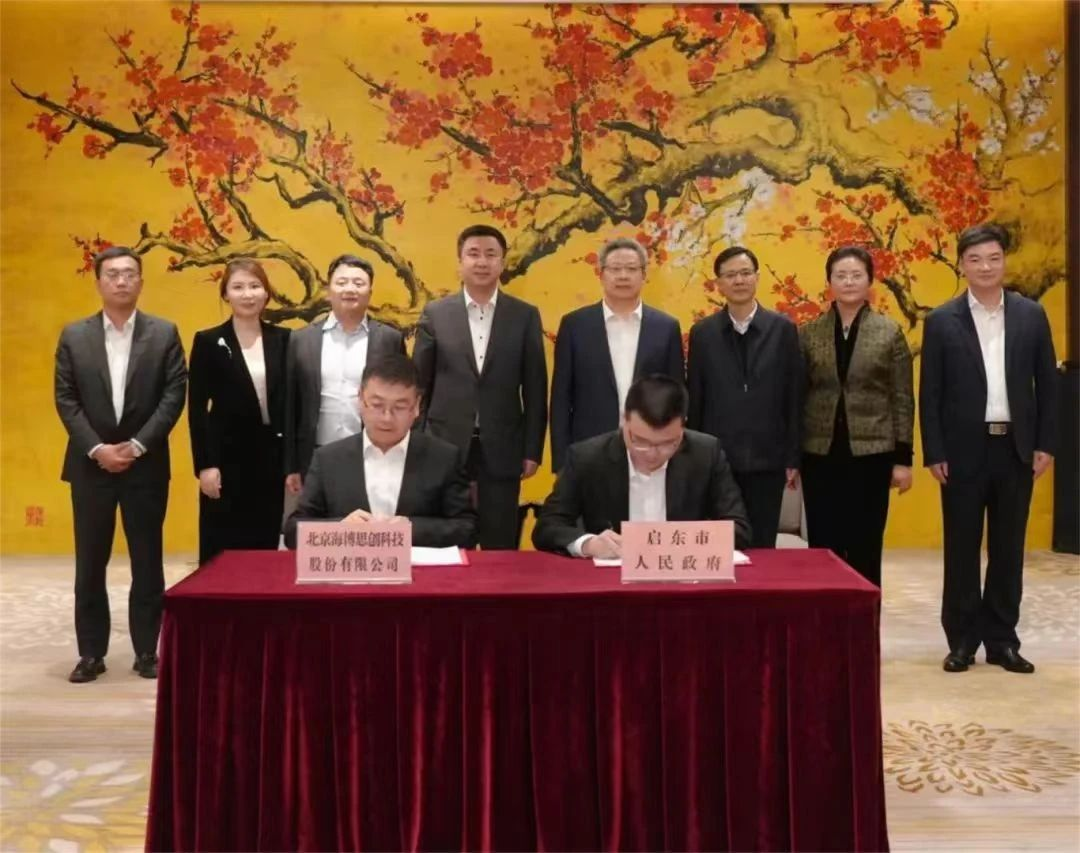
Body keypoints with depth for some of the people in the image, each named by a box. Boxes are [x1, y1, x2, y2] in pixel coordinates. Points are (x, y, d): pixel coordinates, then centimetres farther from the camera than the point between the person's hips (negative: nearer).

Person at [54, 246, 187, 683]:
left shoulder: (164, 333, 2)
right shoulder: (74, 335, 5)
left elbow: (174, 395, -4)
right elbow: (65, 400, 1)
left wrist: (137, 445, -13)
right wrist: (97, 448, -11)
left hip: (146, 463, -1)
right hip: (90, 463, 1)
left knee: (147, 561, 4)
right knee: (90, 562, 6)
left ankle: (147, 650, 14)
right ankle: (91, 653, 15)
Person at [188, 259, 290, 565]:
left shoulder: (283, 340, 6)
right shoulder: (208, 341, -1)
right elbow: (197, 408, -3)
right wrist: (205, 465, -10)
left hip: (271, 457, 3)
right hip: (227, 457, -2)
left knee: (266, 547, 8)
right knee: (221, 551, 2)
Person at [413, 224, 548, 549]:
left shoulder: (525, 316, 3)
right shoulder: (435, 313, 3)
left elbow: (535, 388, 3)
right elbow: (419, 384, 5)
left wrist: (532, 450, 0)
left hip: (501, 449, 0)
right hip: (445, 445, 0)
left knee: (500, 548, 6)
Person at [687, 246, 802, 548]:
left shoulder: (783, 329, 2)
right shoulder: (702, 333, 3)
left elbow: (794, 399, 2)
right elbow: (694, 401, 4)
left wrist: (793, 458, 0)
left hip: (767, 459, 0)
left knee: (762, 546, 6)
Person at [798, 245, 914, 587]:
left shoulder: (890, 332, 1)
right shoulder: (809, 334, 5)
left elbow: (903, 399, 1)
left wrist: (903, 458, -4)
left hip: (871, 452, -1)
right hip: (820, 453, 1)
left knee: (865, 547, 5)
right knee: (823, 547, 5)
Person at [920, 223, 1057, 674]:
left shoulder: (1032, 315, 5)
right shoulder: (941, 321, -1)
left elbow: (1046, 383, 7)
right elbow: (930, 393, -2)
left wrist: (1045, 444, 0)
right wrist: (934, 453, -7)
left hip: (1015, 447, 2)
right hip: (965, 449, -2)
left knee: (1008, 548, 8)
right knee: (962, 547, 5)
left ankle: (1001, 639, 18)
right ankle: (962, 639, 15)